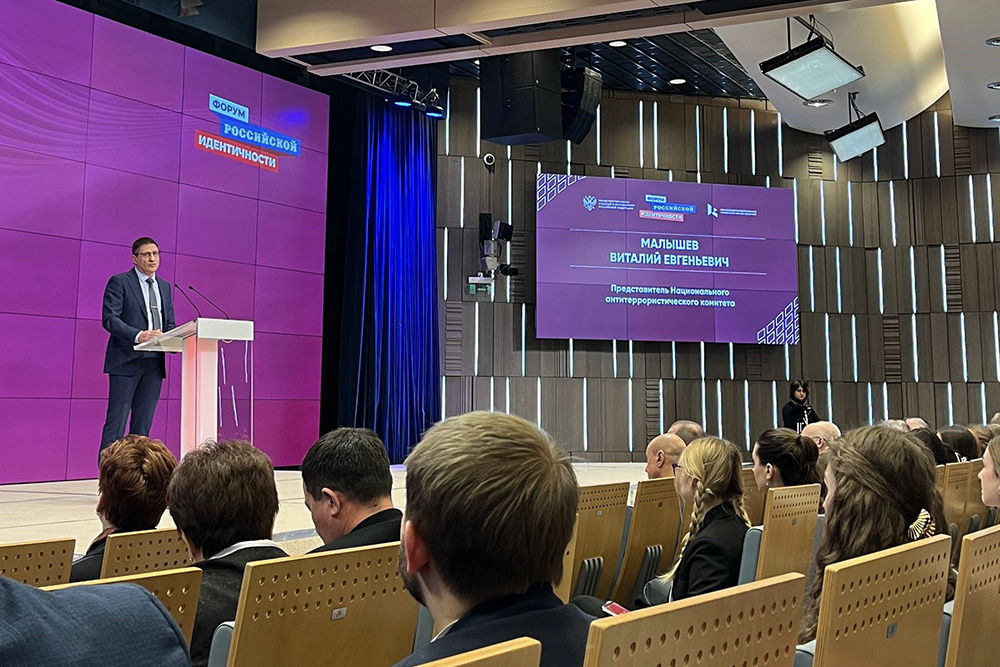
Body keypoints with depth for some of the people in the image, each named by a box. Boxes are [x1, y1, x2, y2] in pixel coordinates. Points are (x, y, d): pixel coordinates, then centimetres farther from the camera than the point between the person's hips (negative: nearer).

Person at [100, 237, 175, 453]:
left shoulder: (164, 287, 18)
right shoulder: (119, 282, 0)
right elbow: (109, 318, -11)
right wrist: (138, 335, -26)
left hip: (154, 362, 6)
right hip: (127, 361, -6)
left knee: (143, 424, 8)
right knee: (116, 421, -6)